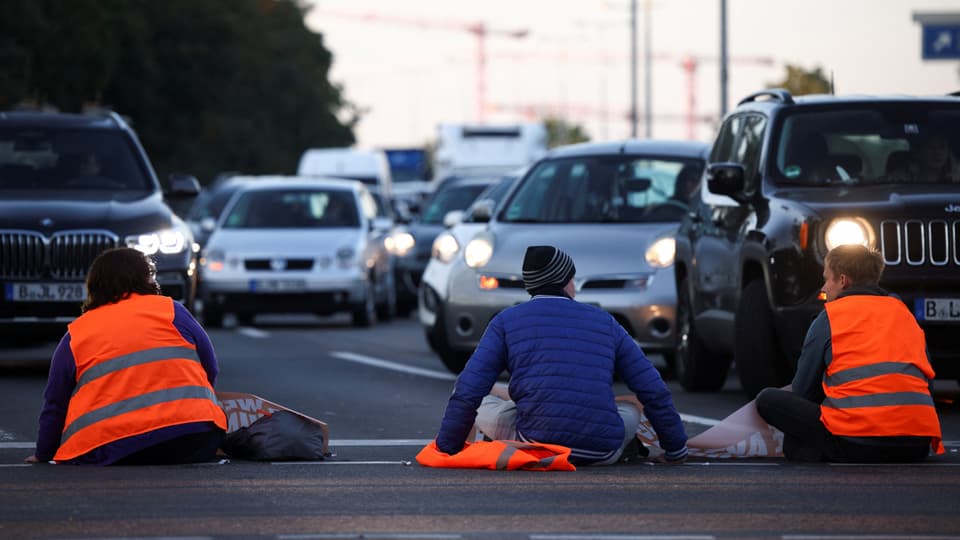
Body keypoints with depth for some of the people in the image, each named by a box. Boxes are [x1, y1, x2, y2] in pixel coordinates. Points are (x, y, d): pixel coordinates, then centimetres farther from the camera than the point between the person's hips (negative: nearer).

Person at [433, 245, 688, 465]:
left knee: (483, 402, 22)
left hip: (539, 444, -2)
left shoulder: (507, 321, 9)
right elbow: (655, 392, 15)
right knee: (631, 409, 34)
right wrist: (676, 449, 25)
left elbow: (467, 392, 2)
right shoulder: (605, 322, 15)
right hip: (603, 453, 2)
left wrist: (447, 448, 13)